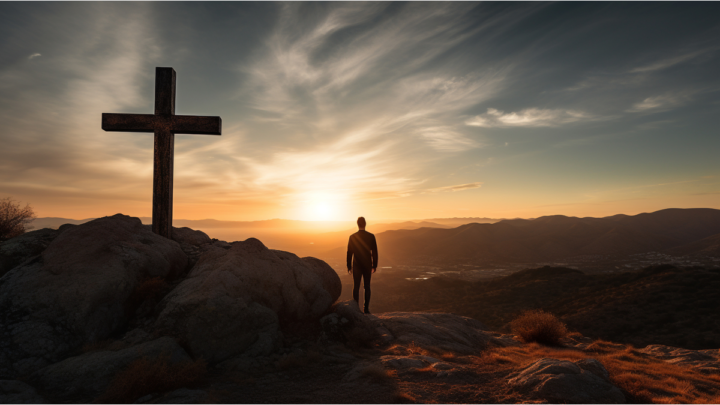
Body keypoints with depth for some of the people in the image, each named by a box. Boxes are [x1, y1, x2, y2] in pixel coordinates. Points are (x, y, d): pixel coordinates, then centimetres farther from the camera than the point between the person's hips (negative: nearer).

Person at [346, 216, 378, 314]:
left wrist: (349, 266, 3)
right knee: (367, 286, 9)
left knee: (356, 287, 4)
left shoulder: (352, 237, -7)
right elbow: (374, 252, -2)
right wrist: (374, 265, 6)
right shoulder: (371, 236, -5)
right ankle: (366, 309, 9)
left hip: (356, 265, -1)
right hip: (367, 265, 1)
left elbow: (349, 253, -4)